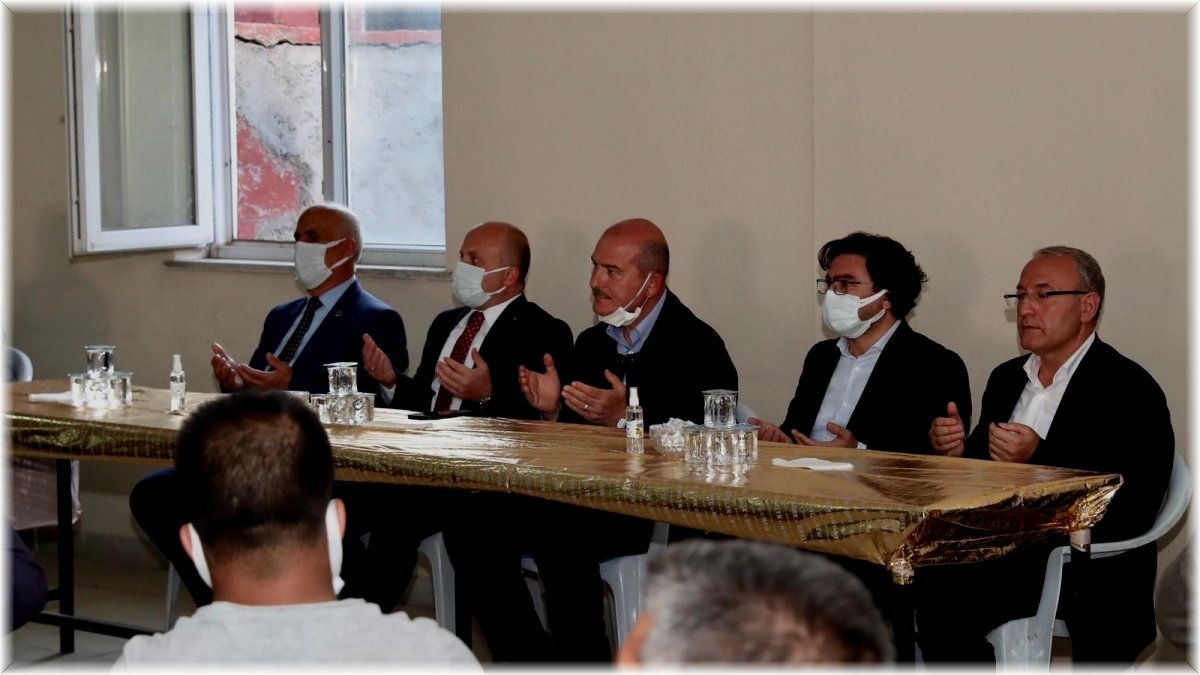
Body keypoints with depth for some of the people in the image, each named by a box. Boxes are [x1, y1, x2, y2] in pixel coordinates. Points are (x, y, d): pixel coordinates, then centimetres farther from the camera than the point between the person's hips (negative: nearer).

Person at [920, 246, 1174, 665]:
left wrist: (1039, 458, -24)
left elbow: (1134, 506, -17)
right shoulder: (1007, 378, 19)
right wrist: (959, 450, -1)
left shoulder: (1130, 390, -6)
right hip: (1006, 549, 7)